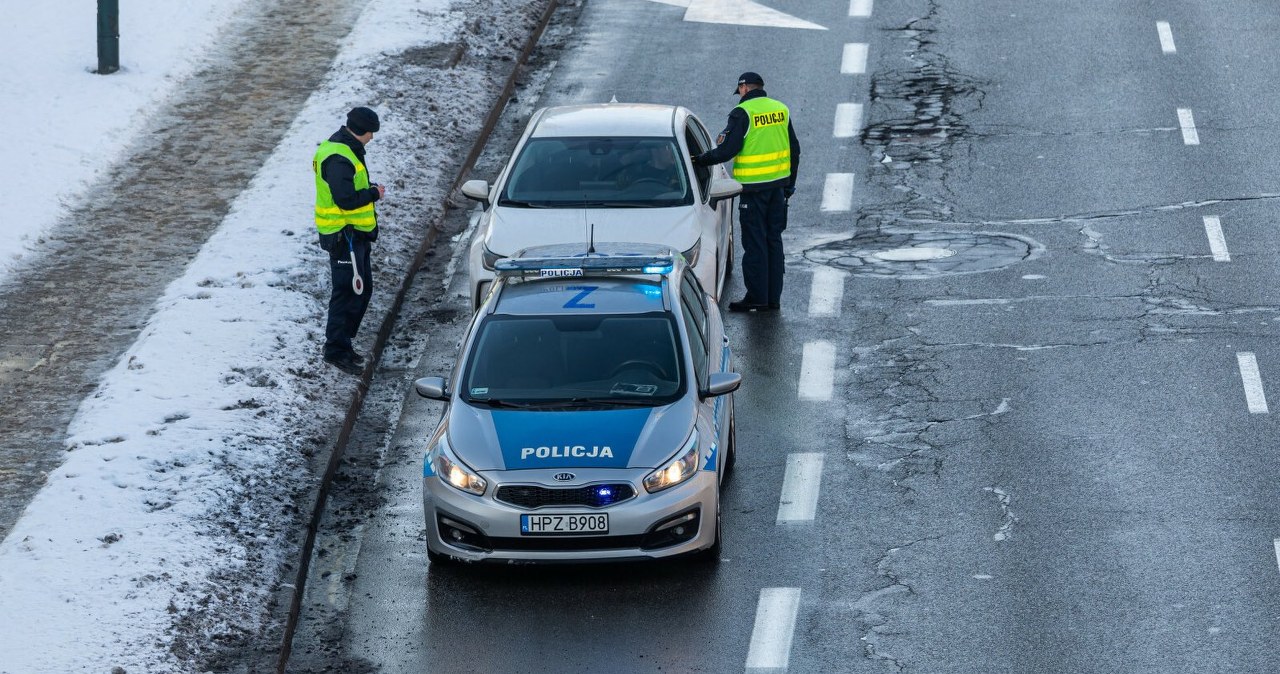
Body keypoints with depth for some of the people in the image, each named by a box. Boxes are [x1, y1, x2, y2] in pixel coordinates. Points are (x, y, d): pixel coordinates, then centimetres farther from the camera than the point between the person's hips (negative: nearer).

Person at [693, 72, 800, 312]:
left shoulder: (743, 113, -12)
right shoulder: (781, 110, 9)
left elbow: (726, 150, -17)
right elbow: (794, 150, 14)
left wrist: (700, 160, -3)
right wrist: (789, 184, 22)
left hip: (754, 187, -6)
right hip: (778, 185, 6)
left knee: (754, 242, 0)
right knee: (774, 240, 12)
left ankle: (757, 297, 2)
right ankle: (774, 297, 15)